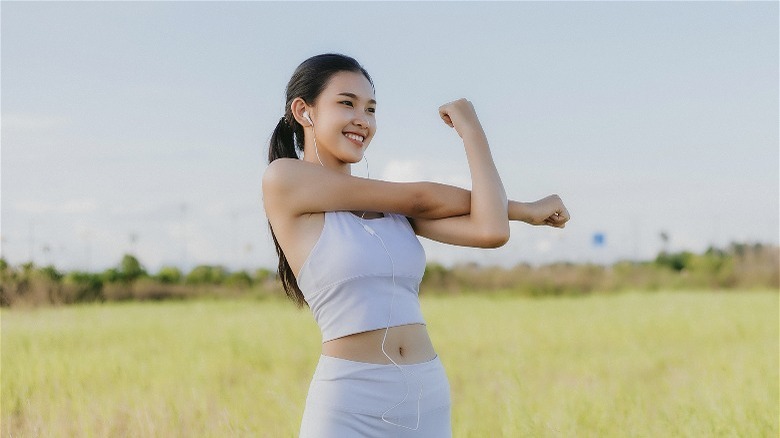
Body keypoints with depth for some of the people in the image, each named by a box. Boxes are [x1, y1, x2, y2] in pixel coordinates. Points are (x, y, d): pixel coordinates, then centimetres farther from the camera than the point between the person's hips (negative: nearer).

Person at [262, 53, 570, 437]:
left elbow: (491, 231, -4)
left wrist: (471, 129, 8)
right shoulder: (282, 179, -5)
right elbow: (418, 199, -3)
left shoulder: (392, 205, 12)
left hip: (429, 402, 5)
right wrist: (522, 208, 10)